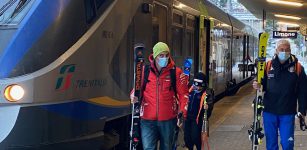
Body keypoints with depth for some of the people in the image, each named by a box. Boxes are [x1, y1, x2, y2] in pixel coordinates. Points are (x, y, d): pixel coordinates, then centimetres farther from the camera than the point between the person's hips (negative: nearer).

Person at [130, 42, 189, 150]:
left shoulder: (176, 72, -2)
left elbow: (183, 94, -1)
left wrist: (182, 113, -12)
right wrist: (134, 96, -9)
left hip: (168, 119, 0)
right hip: (148, 120, 0)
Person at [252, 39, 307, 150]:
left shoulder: (298, 68, -3)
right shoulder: (268, 66, 3)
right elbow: (264, 85, 11)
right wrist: (258, 86, -12)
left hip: (288, 113, -2)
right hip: (269, 112, 2)